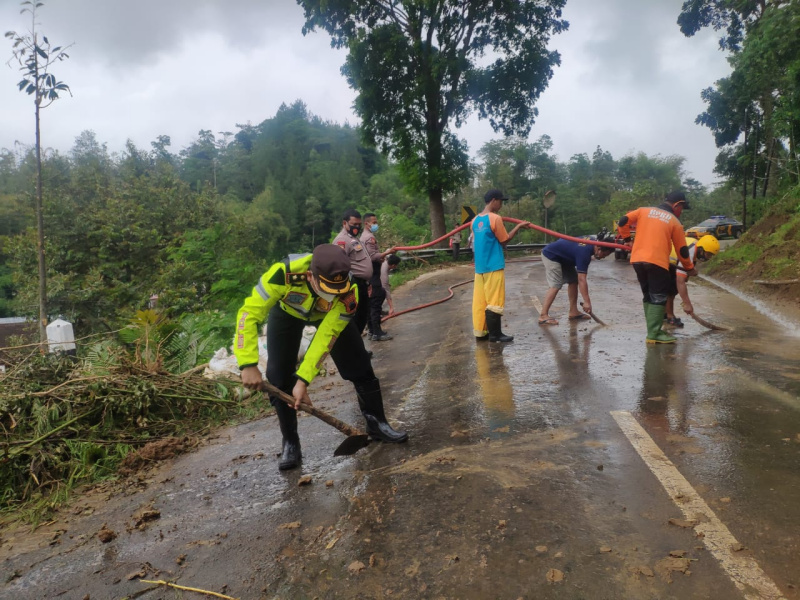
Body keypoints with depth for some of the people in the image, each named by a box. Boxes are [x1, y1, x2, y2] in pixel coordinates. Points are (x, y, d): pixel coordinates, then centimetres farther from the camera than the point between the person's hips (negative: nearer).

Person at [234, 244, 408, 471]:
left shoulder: (348, 292, -38)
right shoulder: (284, 273, -43)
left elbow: (327, 337, -33)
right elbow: (248, 315, -37)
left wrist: (303, 379, -35)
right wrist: (248, 364, -42)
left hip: (330, 314, 1)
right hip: (286, 311, 0)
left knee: (359, 366, -6)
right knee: (279, 377, -8)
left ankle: (377, 423, 13)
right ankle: (290, 443, 9)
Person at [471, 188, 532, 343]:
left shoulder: (475, 220, 11)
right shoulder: (495, 218, -11)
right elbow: (504, 240, -4)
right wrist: (518, 226, 5)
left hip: (479, 267, 7)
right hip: (494, 266, -7)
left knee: (480, 301, 8)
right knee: (494, 301, -2)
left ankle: (480, 332, 12)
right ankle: (494, 334, 2)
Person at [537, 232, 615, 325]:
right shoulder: (584, 252, -33)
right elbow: (582, 280, -35)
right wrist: (587, 301, -36)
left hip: (562, 257, 10)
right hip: (550, 255, -10)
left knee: (573, 280, 4)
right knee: (556, 285, -20)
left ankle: (573, 312, 7)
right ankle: (543, 316, -22)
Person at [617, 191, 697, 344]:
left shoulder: (644, 210, 13)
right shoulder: (674, 222, 5)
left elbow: (623, 222, 5)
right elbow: (682, 250, 8)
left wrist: (627, 238, 21)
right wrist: (690, 268, 22)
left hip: (637, 260, 5)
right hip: (656, 262, -5)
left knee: (648, 296, 14)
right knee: (659, 297, -2)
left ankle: (653, 330, 17)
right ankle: (653, 335, -8)